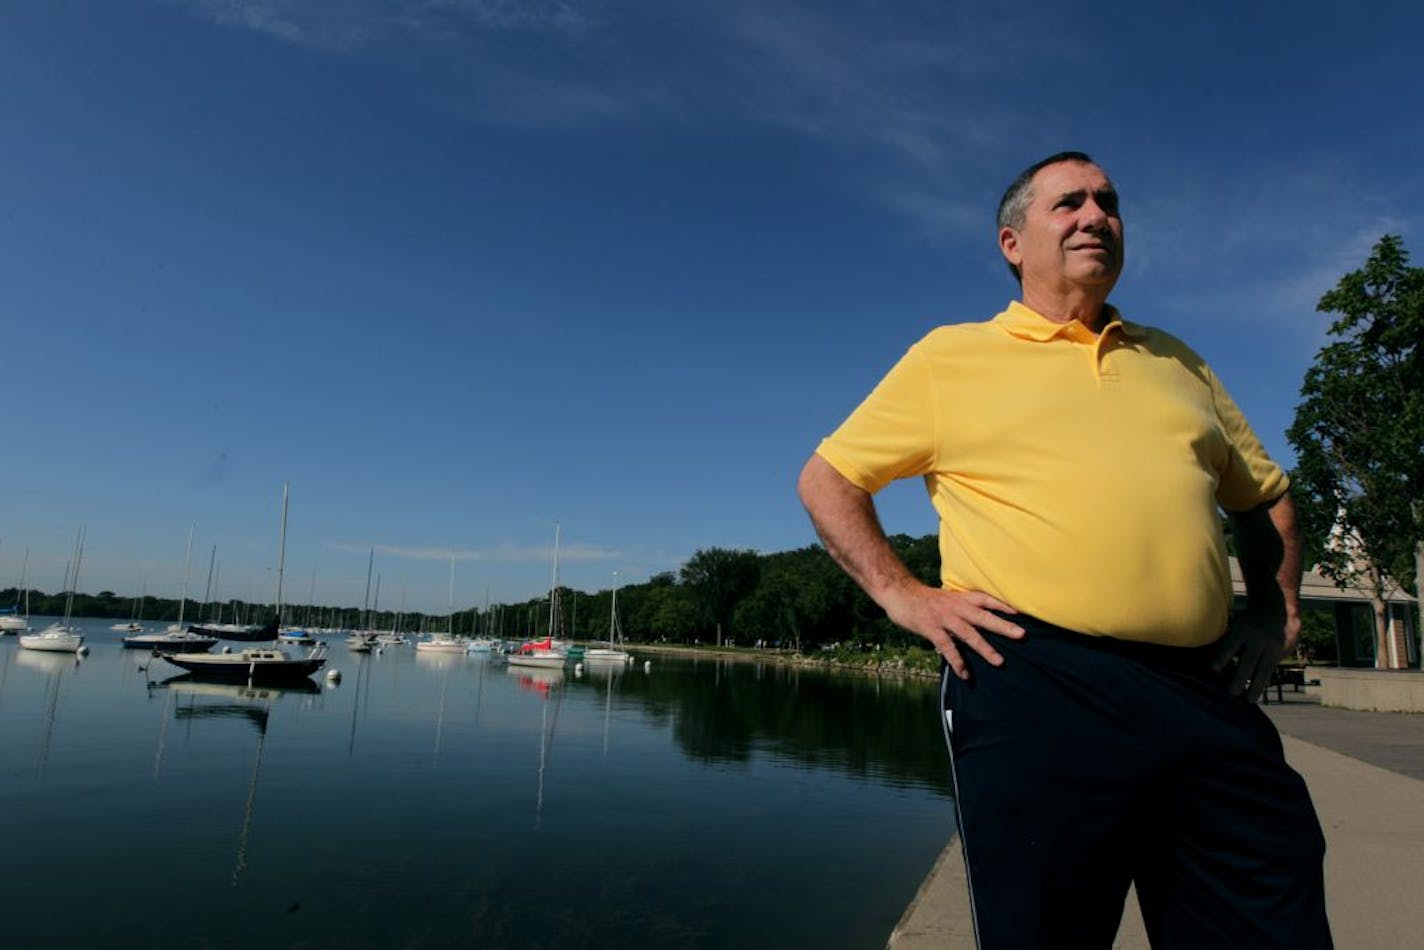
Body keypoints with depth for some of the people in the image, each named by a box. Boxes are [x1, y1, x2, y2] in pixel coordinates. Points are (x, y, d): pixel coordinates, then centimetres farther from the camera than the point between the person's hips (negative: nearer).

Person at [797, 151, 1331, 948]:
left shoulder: (1175, 362, 21)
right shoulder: (951, 357, 8)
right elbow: (827, 480, 8)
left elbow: (1265, 494, 30)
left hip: (1210, 695, 5)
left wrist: (1277, 612, 15)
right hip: (1035, 688, -4)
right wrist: (902, 594, -3)